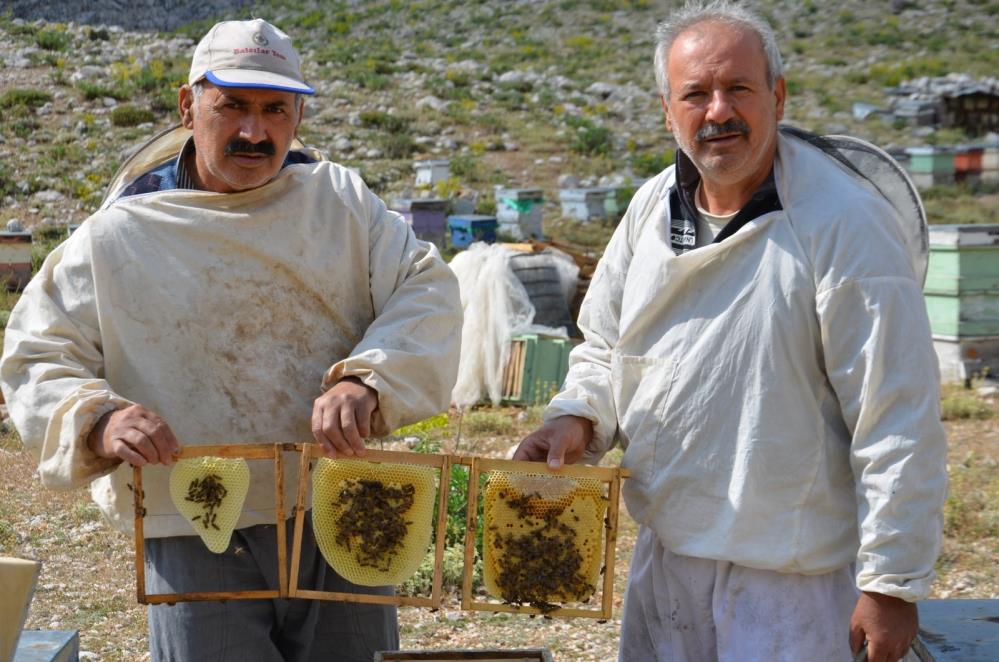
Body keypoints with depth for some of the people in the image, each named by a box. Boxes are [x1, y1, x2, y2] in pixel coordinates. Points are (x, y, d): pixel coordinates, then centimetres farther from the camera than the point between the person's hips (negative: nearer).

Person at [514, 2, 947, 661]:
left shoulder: (845, 224, -18)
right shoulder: (653, 206, 3)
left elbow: (898, 423, -17)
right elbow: (605, 347, 16)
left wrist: (892, 583, -16)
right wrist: (577, 418, -4)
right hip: (665, 551, 6)